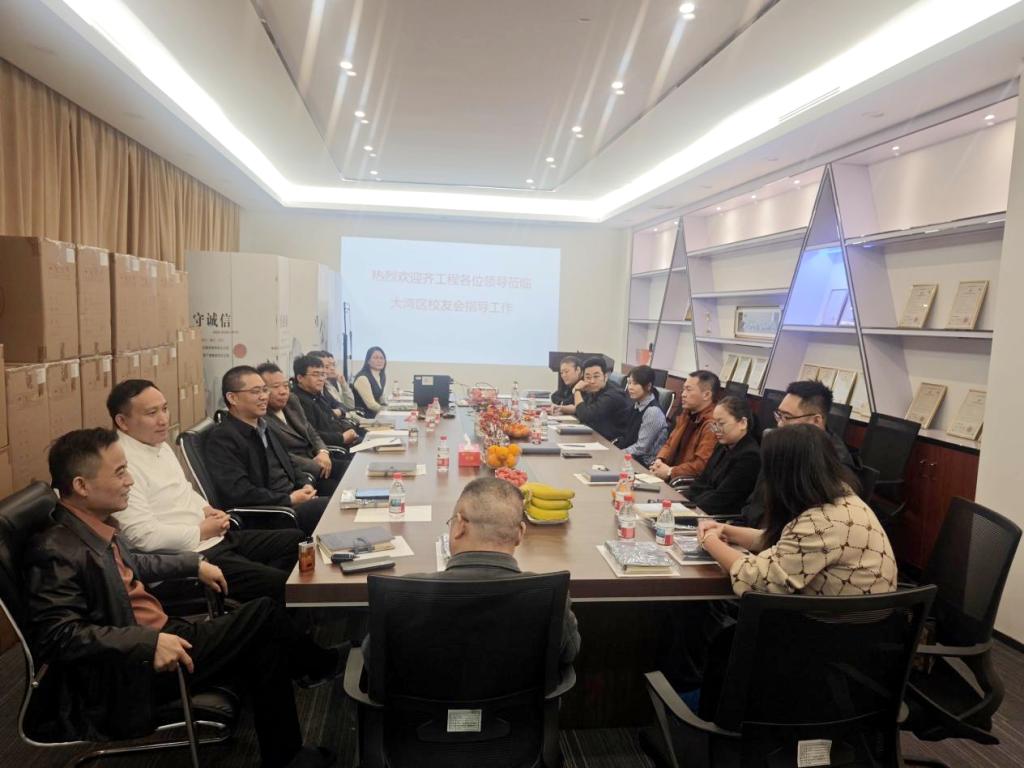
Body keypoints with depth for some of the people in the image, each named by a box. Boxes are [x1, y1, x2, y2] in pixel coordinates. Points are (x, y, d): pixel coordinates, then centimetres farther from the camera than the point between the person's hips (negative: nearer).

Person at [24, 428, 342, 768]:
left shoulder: (96, 527, 5)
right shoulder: (56, 552, -22)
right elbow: (58, 634, -28)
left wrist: (195, 564, 22)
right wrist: (148, 642, -34)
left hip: (160, 635, 9)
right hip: (131, 676, -9)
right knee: (265, 617, -11)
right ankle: (323, 668, 14)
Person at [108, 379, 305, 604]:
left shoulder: (159, 444, 10)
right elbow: (143, 535, -26)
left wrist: (206, 509, 5)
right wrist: (201, 532, -14)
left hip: (215, 537, 10)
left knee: (296, 541, 7)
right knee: (281, 584, -18)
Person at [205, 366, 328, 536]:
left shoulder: (262, 426, 17)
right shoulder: (222, 438, -10)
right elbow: (239, 493, -18)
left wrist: (305, 486, 3)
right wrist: (290, 500, -17)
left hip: (293, 498, 9)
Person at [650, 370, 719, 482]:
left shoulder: (713, 424, -19)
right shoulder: (687, 414, 12)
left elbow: (702, 465, -24)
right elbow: (670, 443, 18)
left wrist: (670, 472, -16)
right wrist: (660, 460, -2)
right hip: (675, 476, 8)